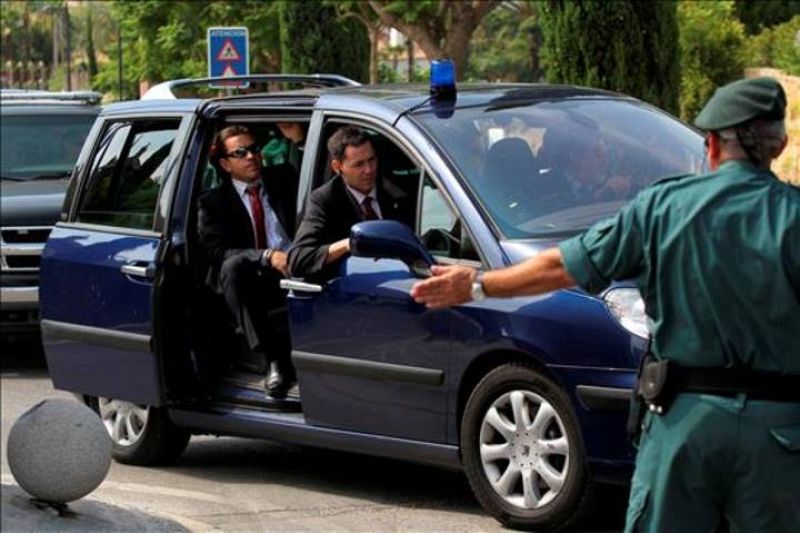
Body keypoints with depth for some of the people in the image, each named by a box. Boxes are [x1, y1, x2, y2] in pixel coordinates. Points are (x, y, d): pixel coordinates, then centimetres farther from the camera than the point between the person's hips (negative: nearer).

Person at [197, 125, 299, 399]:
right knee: (234, 265, -36)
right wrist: (267, 257, -21)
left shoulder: (284, 179, 19)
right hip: (252, 282, -1)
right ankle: (274, 361, -37)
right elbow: (218, 253, -6)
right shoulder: (213, 202, 9)